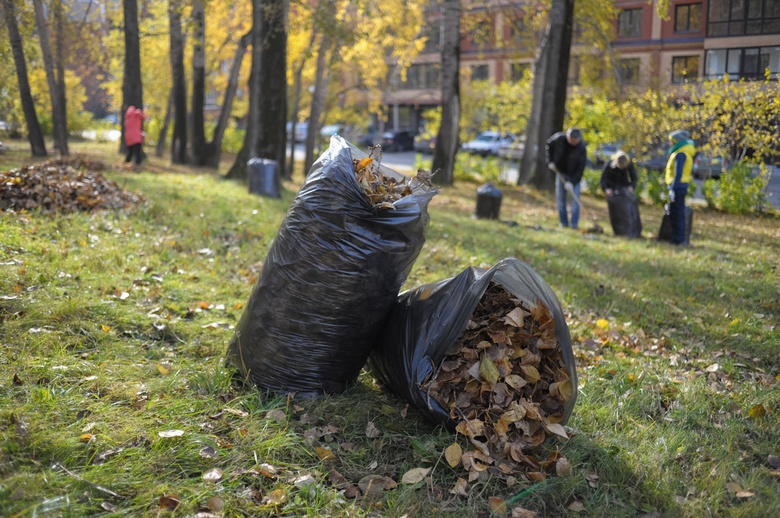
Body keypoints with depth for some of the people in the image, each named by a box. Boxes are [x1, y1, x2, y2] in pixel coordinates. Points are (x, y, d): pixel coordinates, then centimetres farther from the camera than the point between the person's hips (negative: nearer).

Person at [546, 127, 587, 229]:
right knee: (560, 199, 2)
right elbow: (549, 145, 3)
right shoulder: (559, 138, -20)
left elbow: (581, 167, -23)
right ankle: (564, 223, 10)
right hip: (560, 172, 3)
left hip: (574, 175, -3)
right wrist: (550, 161, -6)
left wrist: (572, 182, -30)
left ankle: (574, 224, -5)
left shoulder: (581, 147, -26)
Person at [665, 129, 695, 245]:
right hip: (681, 186, 10)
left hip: (678, 187, -10)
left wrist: (673, 189, -21)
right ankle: (678, 238, 17)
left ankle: (678, 240, -5)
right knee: (674, 214, 13)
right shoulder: (686, 153, 19)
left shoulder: (680, 154, -14)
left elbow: (678, 173, -20)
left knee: (677, 214, -7)